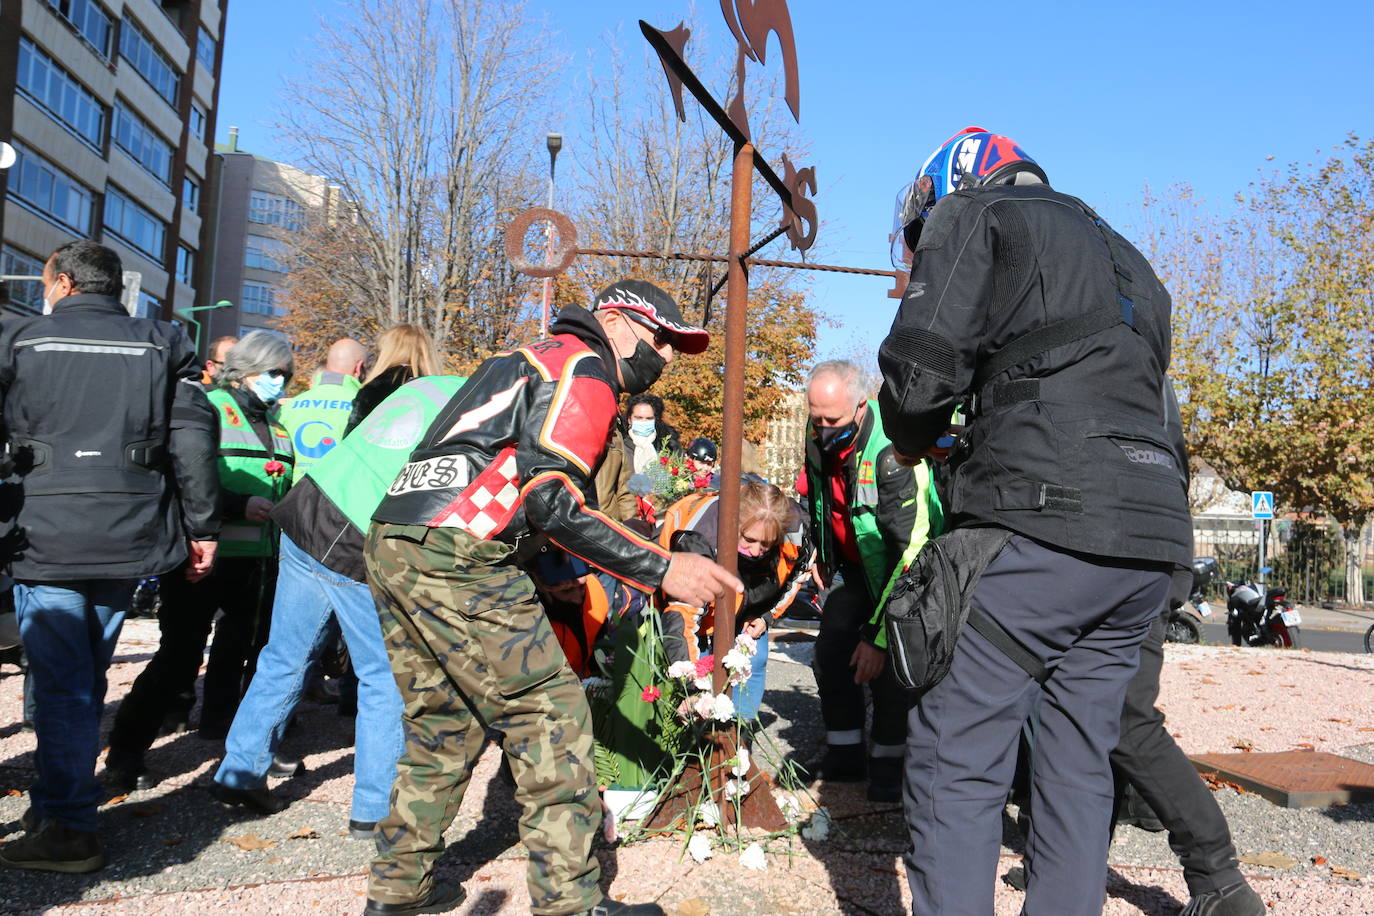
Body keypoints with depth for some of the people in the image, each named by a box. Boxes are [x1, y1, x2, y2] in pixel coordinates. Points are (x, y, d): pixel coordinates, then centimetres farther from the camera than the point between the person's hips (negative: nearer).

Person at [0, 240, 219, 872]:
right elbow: (193, 438, 0)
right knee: (87, 675, 16)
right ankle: (61, 803, 27)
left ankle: (68, 830, -1)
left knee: (60, 682, 0)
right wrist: (202, 528, 2)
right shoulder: (162, 344, 7)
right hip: (130, 537, 3)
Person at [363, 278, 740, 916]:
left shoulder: (531, 359, 27)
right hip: (455, 558, -10)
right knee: (550, 716, -2)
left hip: (392, 545, 10)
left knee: (443, 724, 19)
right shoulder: (584, 368, -3)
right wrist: (661, 569, -19)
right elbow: (550, 498, -18)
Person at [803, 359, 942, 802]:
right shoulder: (819, 437, -14)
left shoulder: (892, 455, -37)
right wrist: (820, 555, 17)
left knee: (885, 661, -17)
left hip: (900, 567, -6)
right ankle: (845, 753, 14)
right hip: (852, 562, 6)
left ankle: (887, 761, 1)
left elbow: (908, 551, -38)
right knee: (832, 650, 0)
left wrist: (877, 635, -37)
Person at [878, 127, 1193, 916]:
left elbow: (921, 368, -6)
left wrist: (915, 443, 15)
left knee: (957, 762, -4)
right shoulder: (1125, 257, 31)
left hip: (1045, 527, -8)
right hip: (1152, 535, 8)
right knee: (1079, 761, 14)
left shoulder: (974, 216, 7)